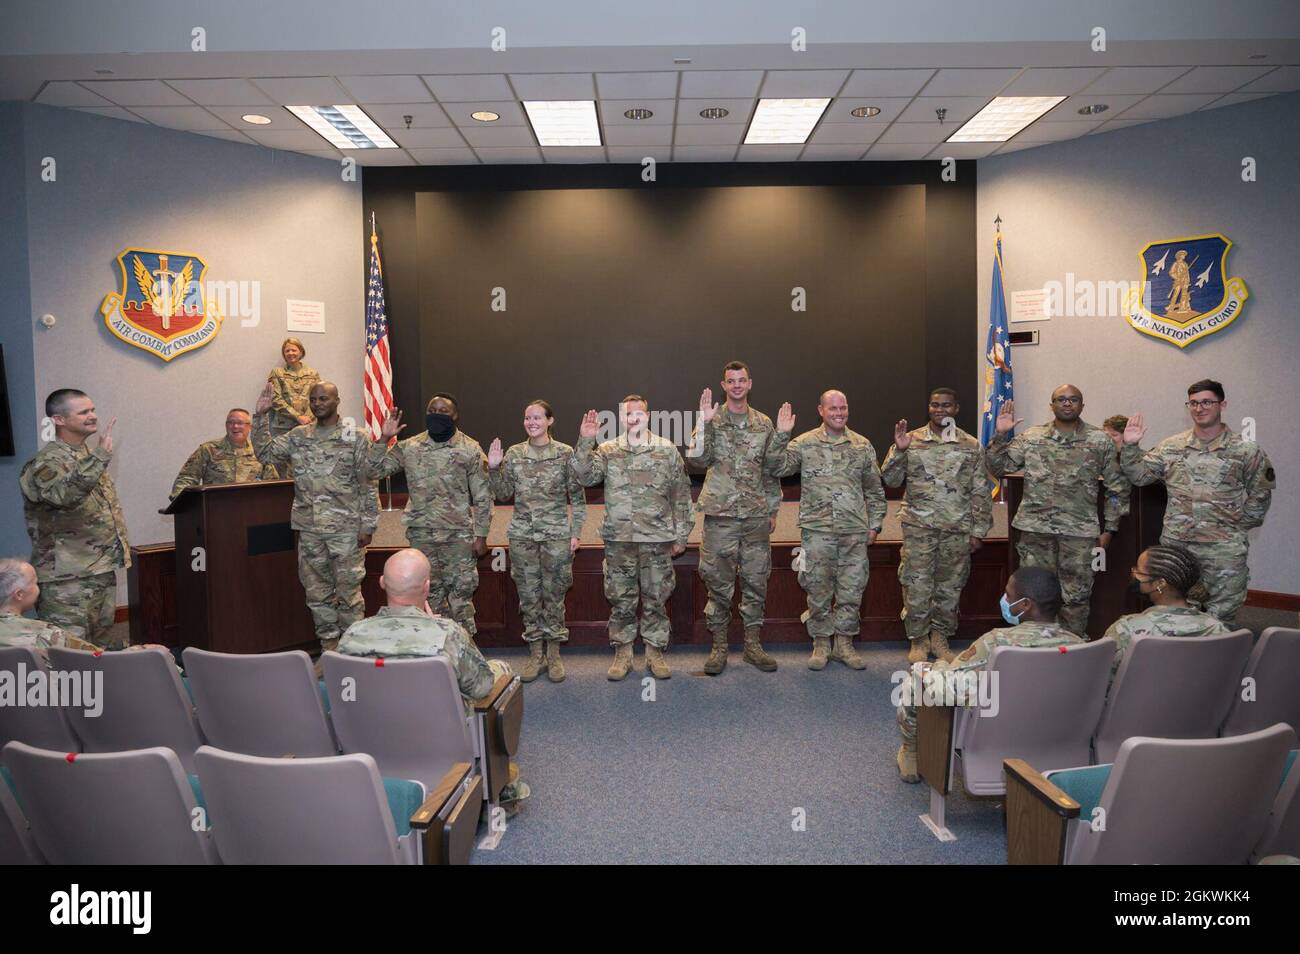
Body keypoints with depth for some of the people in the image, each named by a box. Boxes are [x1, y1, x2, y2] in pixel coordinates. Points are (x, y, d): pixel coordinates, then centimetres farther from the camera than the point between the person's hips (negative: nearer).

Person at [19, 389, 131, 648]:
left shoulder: (90, 456, 14)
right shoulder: (46, 462, -13)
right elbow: (64, 494, -36)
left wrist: (121, 546, 21)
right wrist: (100, 457, -44)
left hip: (103, 568, 8)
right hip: (67, 578, -8)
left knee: (101, 646, 15)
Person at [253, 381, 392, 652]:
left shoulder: (355, 438, -4)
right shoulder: (298, 437, 10)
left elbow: (368, 483, -5)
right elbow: (265, 452, 9)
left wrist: (367, 525, -9)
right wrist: (260, 416, 0)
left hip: (346, 528, -4)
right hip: (310, 528, 5)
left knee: (349, 589, 1)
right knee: (316, 591, 11)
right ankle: (329, 646, 23)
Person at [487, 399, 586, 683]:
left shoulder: (565, 453, -3)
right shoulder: (513, 454, 5)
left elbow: (577, 496, 0)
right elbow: (503, 494, 9)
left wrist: (576, 532, -5)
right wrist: (493, 468, -5)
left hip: (556, 534, -2)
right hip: (522, 534, 3)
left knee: (554, 595, 5)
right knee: (528, 595, 7)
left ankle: (554, 654, 18)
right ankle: (535, 654, 19)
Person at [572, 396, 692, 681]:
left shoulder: (667, 450, 4)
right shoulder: (607, 451, 6)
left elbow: (681, 495, 6)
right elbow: (586, 476, -10)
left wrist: (681, 535, 3)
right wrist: (585, 442, -20)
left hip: (657, 539, 0)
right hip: (619, 539, 0)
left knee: (656, 599, 7)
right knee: (621, 600, 8)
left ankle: (655, 653, 21)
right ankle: (622, 654, 21)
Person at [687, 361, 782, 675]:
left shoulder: (764, 423, 10)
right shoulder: (711, 421, 1)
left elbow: (771, 469, 14)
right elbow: (698, 461, -11)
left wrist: (773, 509, 11)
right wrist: (704, 423, -20)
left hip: (756, 516, 3)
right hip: (721, 514, -3)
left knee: (756, 581, 8)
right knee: (718, 582, 3)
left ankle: (753, 644, 20)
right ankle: (719, 646, 14)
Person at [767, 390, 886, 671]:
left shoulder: (863, 446, 9)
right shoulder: (804, 443, 2)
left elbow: (874, 490, 14)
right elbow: (776, 468, -7)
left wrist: (875, 524, 9)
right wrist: (781, 436, -17)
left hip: (854, 532, 2)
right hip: (817, 531, -2)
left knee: (852, 590, 6)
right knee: (818, 590, 5)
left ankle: (844, 643, 21)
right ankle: (820, 644, 19)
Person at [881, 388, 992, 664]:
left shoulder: (971, 446, 4)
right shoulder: (912, 440, 2)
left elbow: (981, 492, 5)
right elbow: (890, 480, 0)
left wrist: (978, 531, 1)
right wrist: (899, 450, -15)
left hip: (958, 528, 1)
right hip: (919, 526, -1)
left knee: (950, 586, 10)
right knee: (917, 586, 1)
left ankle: (940, 637, 26)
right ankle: (918, 639, 16)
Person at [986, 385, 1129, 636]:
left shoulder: (1100, 441, 3)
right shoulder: (1031, 437, 4)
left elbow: (1117, 486, 7)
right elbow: (998, 468, 4)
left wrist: (1109, 528, 3)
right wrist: (1000, 435, -8)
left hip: (1080, 531, -1)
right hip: (1035, 528, 1)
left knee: (1076, 596, 5)